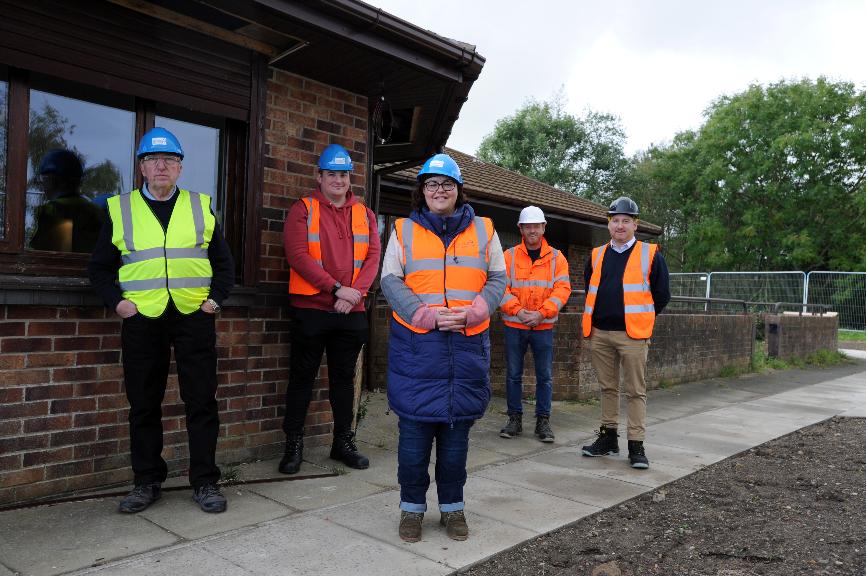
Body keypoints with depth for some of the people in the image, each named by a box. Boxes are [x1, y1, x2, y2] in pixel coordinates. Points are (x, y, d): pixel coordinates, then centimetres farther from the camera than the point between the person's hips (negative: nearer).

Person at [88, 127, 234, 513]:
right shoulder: (120, 210, 8)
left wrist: (216, 297, 0)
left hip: (194, 317, 0)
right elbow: (100, 267, 12)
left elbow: (223, 261, 13)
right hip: (141, 319, 1)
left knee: (201, 402, 1)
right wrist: (116, 301, -2)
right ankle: (147, 482, 22)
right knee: (143, 405, 8)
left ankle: (205, 482, 12)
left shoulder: (201, 207, 10)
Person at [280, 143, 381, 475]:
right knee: (302, 376, 5)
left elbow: (373, 256, 2)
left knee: (344, 377, 12)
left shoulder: (365, 215, 12)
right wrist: (337, 288, -18)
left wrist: (355, 292, -14)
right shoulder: (303, 210, 0)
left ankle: (343, 442, 24)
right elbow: (298, 255, -12)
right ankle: (293, 445, 16)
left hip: (352, 312, 4)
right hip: (311, 309, -3)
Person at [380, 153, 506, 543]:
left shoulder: (483, 230, 10)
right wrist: (427, 315, -14)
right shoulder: (404, 230, 7)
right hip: (415, 343, -1)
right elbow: (390, 281, 0)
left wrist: (472, 312, -10)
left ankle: (452, 507, 23)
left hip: (467, 342, 1)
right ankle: (412, 507, 18)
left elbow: (497, 279, 8)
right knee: (415, 426, 2)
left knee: (457, 427, 8)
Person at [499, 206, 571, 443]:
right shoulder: (509, 256, 2)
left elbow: (562, 289, -4)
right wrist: (518, 311, -16)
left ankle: (543, 421, 16)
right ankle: (515, 419, 18)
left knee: (545, 376, 5)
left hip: (543, 326, 0)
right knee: (514, 374, 7)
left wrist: (541, 313, -15)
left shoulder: (556, 258, 4)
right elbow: (501, 287, -4)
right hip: (514, 325, 0)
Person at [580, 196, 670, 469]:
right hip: (599, 334, 4)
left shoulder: (650, 255, 0)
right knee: (607, 388, 13)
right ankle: (608, 438, 24)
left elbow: (661, 295, 4)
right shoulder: (597, 255, 11)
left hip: (632, 335, -4)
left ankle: (636, 446, 7)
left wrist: (641, 320, 7)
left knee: (636, 391, 0)